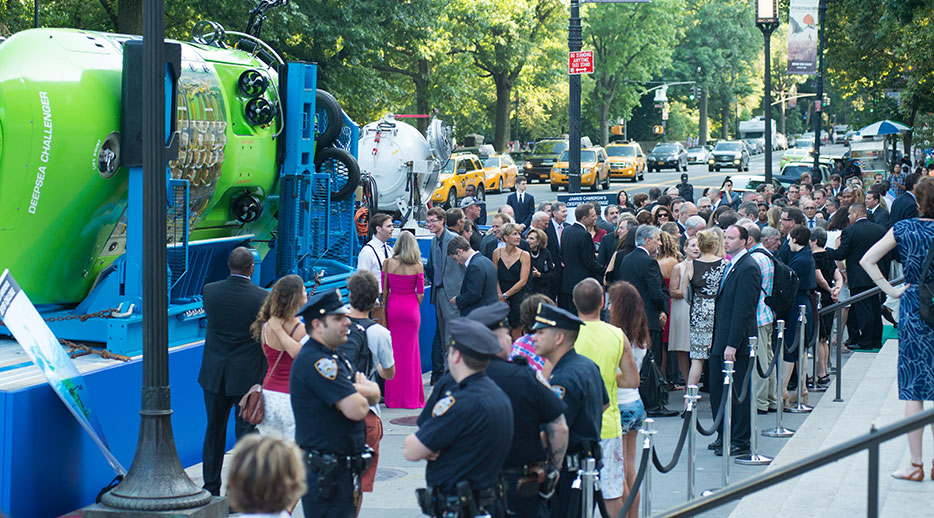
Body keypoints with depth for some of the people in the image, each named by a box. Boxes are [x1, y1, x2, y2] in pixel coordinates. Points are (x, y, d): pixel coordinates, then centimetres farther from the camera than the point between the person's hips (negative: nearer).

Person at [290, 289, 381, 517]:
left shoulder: (336, 358, 16)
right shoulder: (315, 361, -18)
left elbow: (374, 395, 12)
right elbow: (357, 410, -24)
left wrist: (355, 389, -11)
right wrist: (362, 391, 0)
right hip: (324, 471, -10)